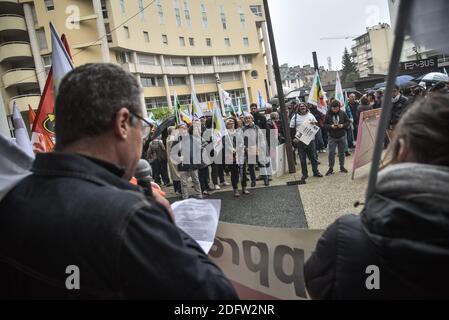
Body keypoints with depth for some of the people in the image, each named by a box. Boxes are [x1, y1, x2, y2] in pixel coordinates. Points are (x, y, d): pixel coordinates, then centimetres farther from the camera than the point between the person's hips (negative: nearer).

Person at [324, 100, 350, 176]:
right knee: (331, 153, -2)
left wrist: (343, 125, -16)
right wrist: (330, 126, -20)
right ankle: (331, 168, 8)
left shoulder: (343, 113, -4)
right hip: (332, 137, -1)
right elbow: (325, 124, -2)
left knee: (342, 152, 12)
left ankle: (342, 167, 26)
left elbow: (348, 122, 2)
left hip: (342, 136, 1)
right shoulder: (328, 114, -7)